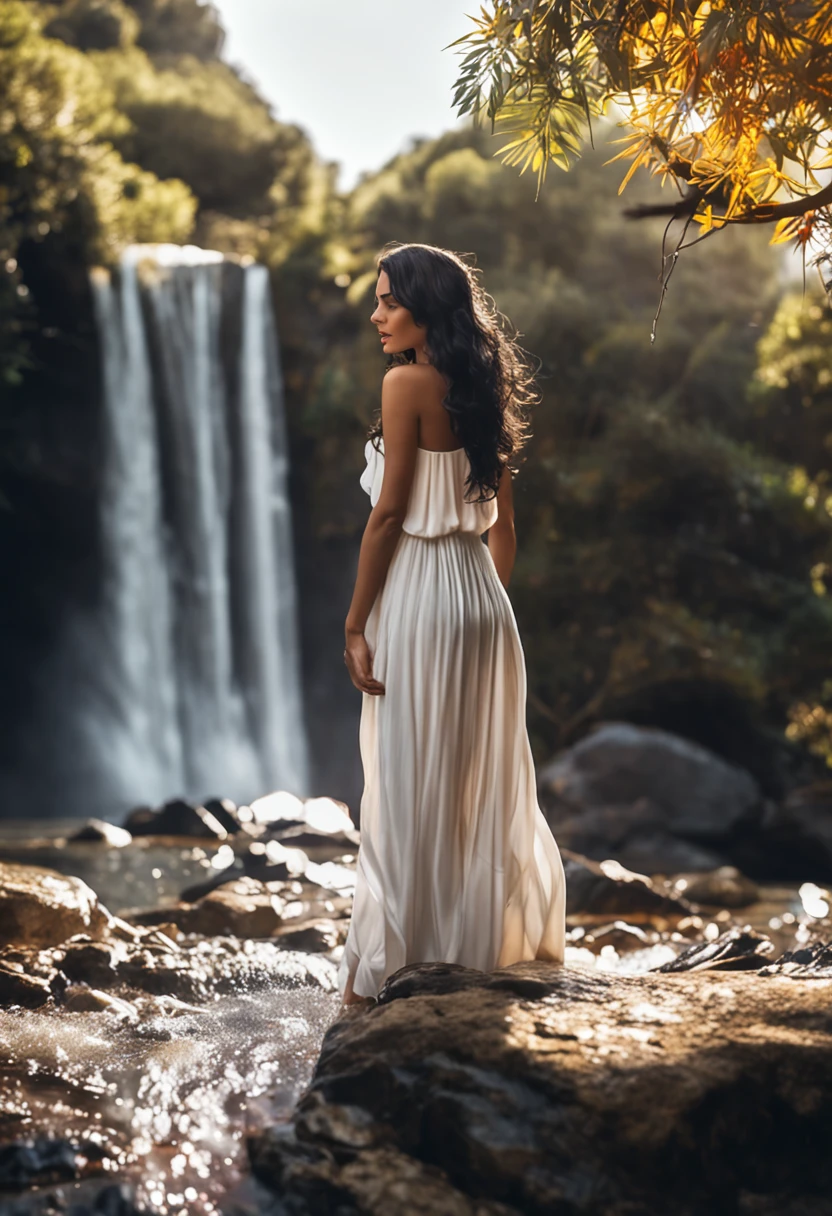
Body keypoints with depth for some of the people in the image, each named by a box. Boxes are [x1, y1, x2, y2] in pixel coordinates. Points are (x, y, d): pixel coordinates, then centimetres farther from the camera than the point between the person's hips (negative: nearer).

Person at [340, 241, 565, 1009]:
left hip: (417, 595, -7)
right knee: (482, 780, 15)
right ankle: (491, 942, 25)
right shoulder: (486, 389, 10)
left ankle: (388, 967, 6)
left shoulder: (408, 383, -12)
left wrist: (356, 624, -11)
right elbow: (504, 525, 13)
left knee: (407, 788, -1)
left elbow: (389, 514, -14)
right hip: (484, 599, 8)